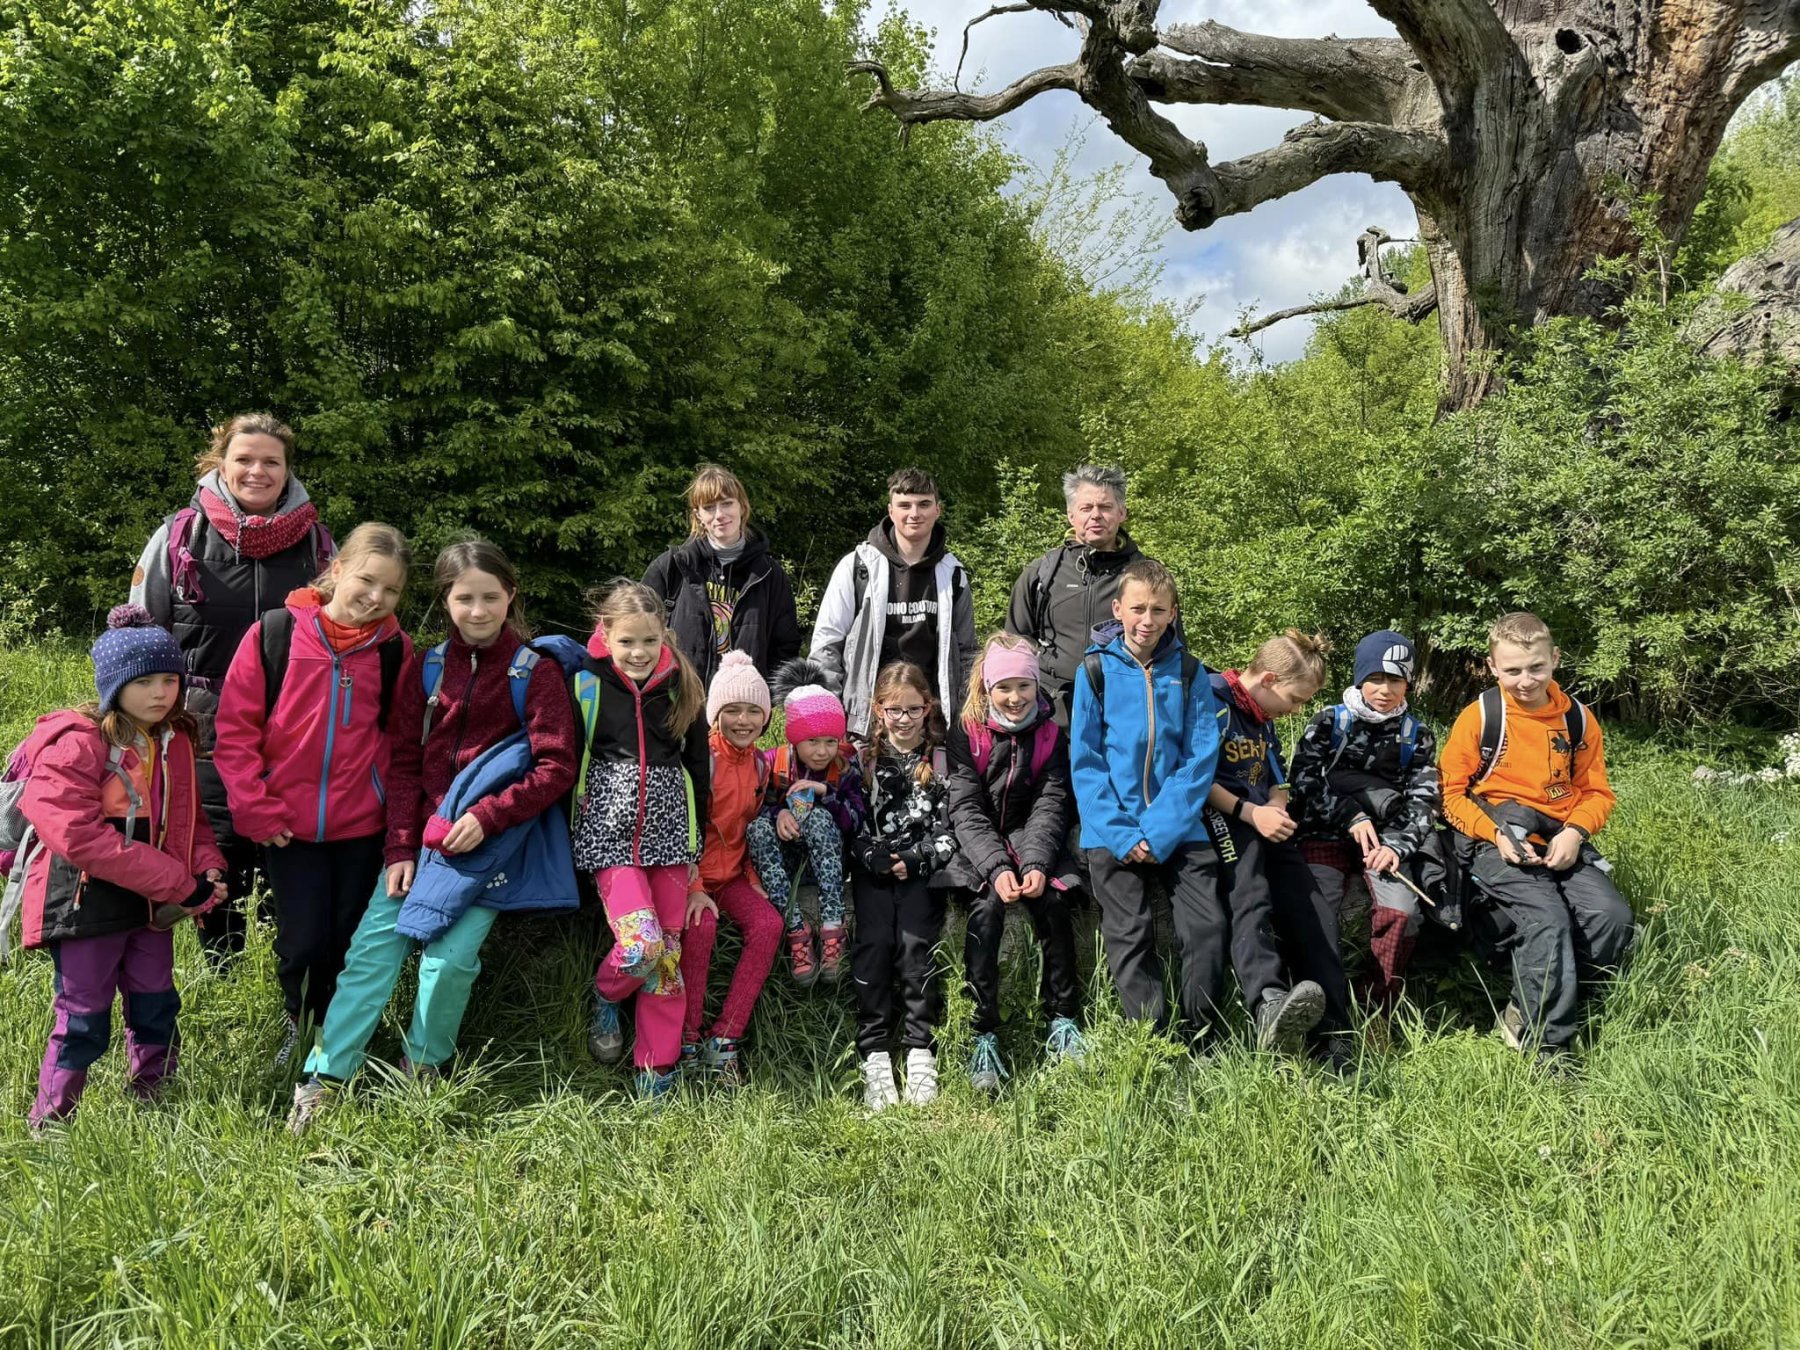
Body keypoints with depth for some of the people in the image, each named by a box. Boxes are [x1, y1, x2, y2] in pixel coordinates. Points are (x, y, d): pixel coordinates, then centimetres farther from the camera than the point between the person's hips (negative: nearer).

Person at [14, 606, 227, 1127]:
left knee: (156, 1011, 16)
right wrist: (179, 884, -25)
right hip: (86, 904, -6)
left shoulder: (175, 741, 6)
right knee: (84, 1021, 3)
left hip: (152, 905, 6)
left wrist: (209, 869, -10)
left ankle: (153, 1101, 33)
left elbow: (188, 818, 13)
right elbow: (82, 837, -25)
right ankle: (49, 1126, 19)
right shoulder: (75, 746, -17)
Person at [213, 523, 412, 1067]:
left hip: (365, 824, 1)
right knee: (302, 942, 5)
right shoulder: (273, 634, -7)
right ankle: (301, 1027, 34)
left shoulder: (396, 649, -2)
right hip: (289, 827, -1)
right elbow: (235, 727, -5)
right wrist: (254, 807, -8)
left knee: (354, 940, 11)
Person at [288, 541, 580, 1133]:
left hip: (493, 839, -3)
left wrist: (488, 816, -16)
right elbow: (402, 761, 7)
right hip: (424, 833, 3)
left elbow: (556, 768, -6)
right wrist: (401, 847, -2)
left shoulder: (535, 671, -2)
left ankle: (422, 1068, 10)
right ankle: (324, 1078, 1)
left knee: (449, 957, -14)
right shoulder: (427, 666, 8)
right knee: (373, 944, -7)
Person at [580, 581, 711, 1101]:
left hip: (668, 832, 3)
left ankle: (658, 1069, 17)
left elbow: (698, 768, 11)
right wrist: (567, 839, 2)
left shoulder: (681, 688, 4)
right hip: (611, 832, -2)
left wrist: (698, 844, 11)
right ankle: (605, 995, 18)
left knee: (668, 953, 4)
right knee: (641, 944, -16)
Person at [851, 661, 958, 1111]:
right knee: (873, 942, -20)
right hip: (873, 870, 1)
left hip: (923, 871, -1)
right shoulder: (864, 759, 10)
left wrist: (915, 861, -10)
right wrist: (877, 858, -11)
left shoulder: (942, 761, 8)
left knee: (914, 944, -20)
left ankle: (921, 1052, -13)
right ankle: (874, 1055, -18)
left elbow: (948, 829, 3)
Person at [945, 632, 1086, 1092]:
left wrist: (1036, 863, -23)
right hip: (978, 848, -2)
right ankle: (982, 1035, -27)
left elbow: (1050, 805, -5)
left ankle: (1063, 1020, -11)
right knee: (987, 906, -31)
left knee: (1053, 901, -27)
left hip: (1033, 843, 2)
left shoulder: (1050, 736, 5)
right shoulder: (966, 733, -3)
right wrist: (997, 867, -26)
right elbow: (966, 809, -11)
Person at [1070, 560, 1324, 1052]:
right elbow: (1084, 761, -1)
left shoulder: (1189, 673, 5)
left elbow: (1200, 760, 0)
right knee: (1130, 935, -2)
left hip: (1179, 828, 1)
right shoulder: (1096, 670, 2)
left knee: (1209, 923, -11)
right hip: (1112, 833, -1)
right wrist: (1120, 834, -11)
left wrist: (1160, 832, -11)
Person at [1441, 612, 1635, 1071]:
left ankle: (1528, 1010, -1)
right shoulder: (1479, 717, -3)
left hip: (1560, 839, 4)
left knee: (1613, 918, -18)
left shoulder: (1578, 718, 8)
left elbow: (1596, 791, 11)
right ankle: (1542, 1041, -13)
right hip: (1497, 841, -4)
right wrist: (1497, 835, -16)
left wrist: (1575, 832, -9)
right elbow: (1453, 793, -1)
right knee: (1548, 917, -28)